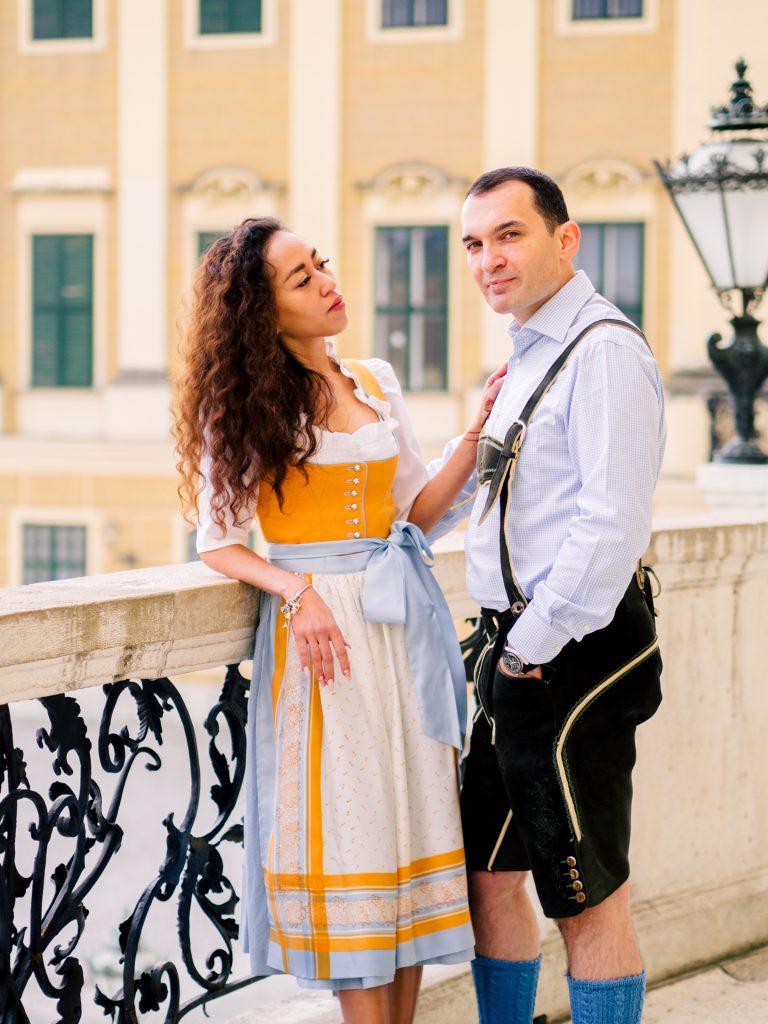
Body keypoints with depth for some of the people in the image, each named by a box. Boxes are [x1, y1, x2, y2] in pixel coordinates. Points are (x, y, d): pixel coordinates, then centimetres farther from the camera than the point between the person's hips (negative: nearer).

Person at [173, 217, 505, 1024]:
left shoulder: (376, 383, 11)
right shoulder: (242, 406, -2)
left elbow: (417, 509, 11)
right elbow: (218, 542, -3)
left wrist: (476, 435, 0)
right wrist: (296, 591, -18)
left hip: (402, 624, 5)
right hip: (320, 627, -5)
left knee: (413, 813, 5)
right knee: (348, 830, -4)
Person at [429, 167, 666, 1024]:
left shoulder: (603, 351, -15)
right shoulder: (527, 355, 16)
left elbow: (611, 521, -22)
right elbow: (465, 480, 28)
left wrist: (534, 648, -18)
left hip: (571, 655, -10)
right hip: (518, 649, 10)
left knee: (589, 902, -1)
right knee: (491, 873, 16)